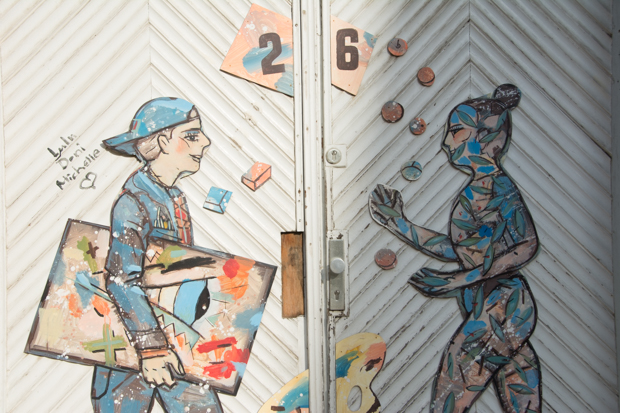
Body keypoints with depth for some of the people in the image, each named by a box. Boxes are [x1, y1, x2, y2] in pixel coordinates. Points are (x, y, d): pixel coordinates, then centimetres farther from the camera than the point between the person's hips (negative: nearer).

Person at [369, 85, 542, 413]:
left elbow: (528, 245, -18)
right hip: (490, 309, 8)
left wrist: (462, 279, -20)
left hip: (501, 307, -8)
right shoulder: (479, 188, 15)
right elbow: (456, 250, 16)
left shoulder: (496, 185, -10)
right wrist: (400, 224, 19)